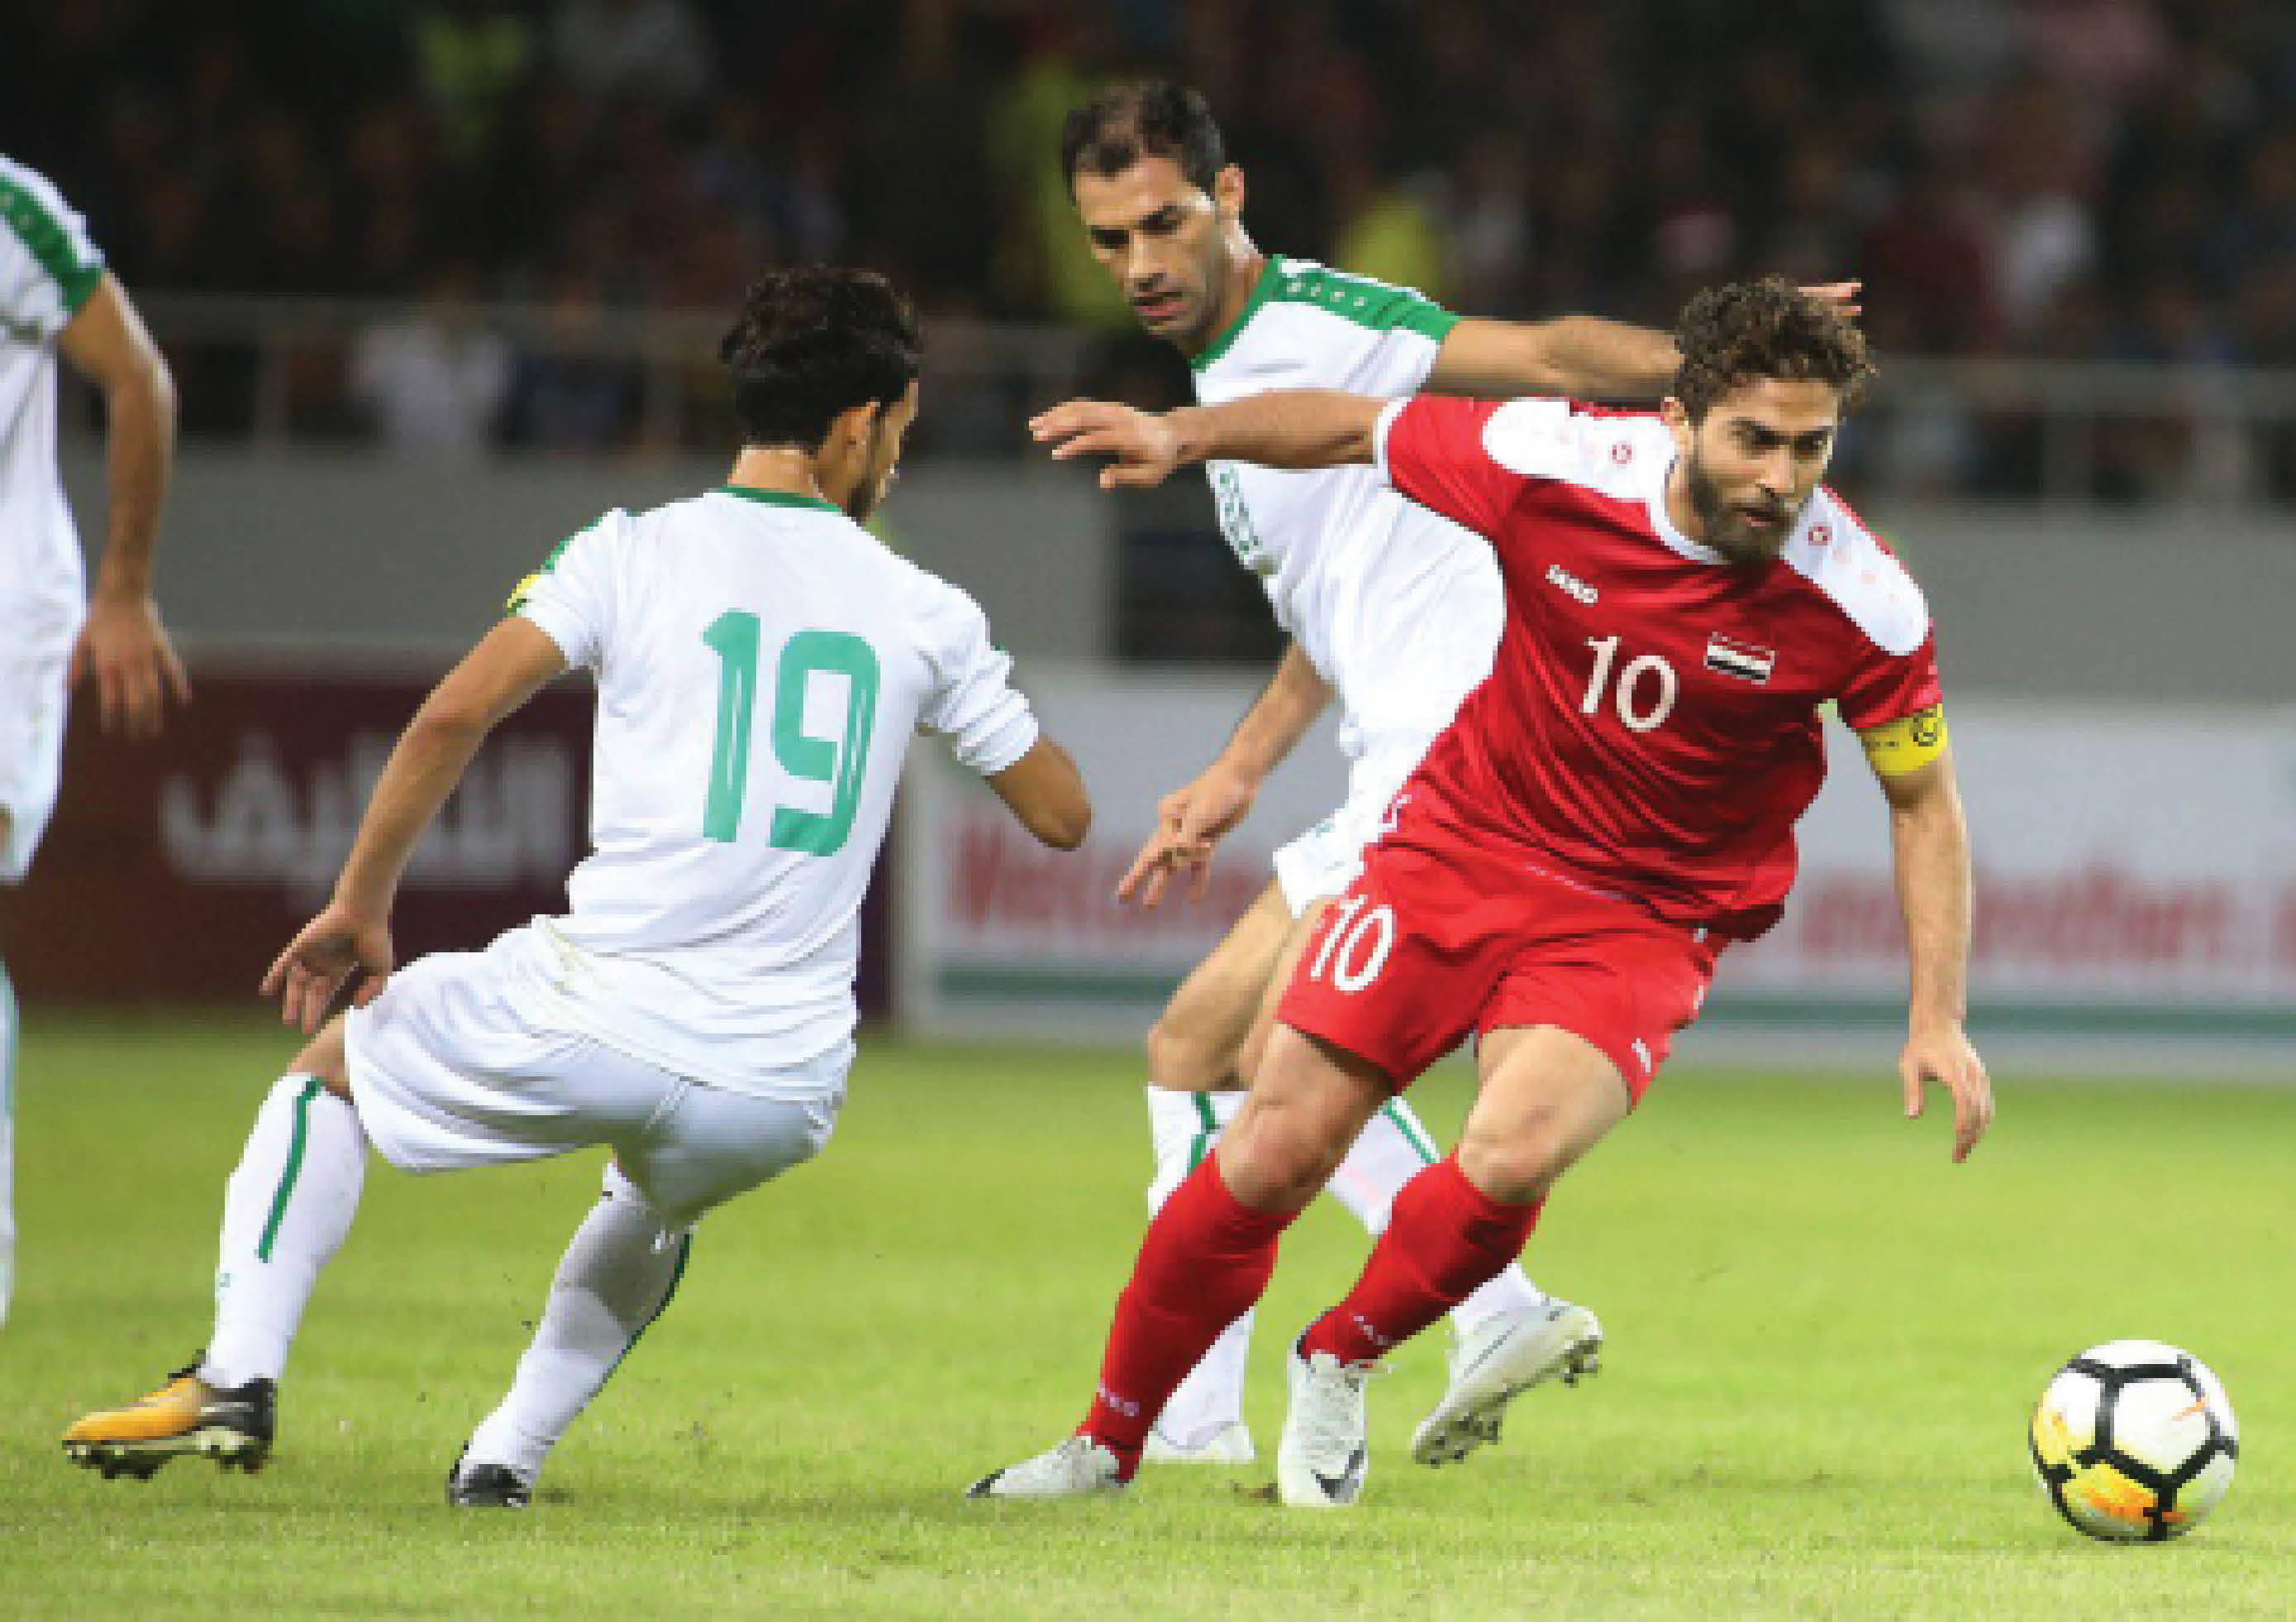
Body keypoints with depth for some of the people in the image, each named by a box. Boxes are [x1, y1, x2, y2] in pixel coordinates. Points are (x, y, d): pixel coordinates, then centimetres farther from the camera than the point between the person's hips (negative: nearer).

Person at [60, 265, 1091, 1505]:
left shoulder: (637, 553, 2)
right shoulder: (925, 613, 8)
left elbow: (453, 714, -9)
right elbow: (1062, 813, 18)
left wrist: (360, 906, 4)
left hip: (601, 1021, -3)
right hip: (784, 1094, 3)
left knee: (330, 1071, 25)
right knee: (656, 1205, 40)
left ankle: (236, 1376, 9)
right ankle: (508, 1453, 28)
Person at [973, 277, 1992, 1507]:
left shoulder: (1862, 604, -18)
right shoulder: (1554, 464, -17)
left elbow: (1924, 798, -3)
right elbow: (1355, 428, 2)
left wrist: (1937, 1016, -7)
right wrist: (1184, 432, -10)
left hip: (1645, 920, -1)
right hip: (1463, 841, 1)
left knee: (1510, 1159, -27)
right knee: (1272, 1158, -3)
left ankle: (1337, 1369, 4)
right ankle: (1107, 1445, 19)